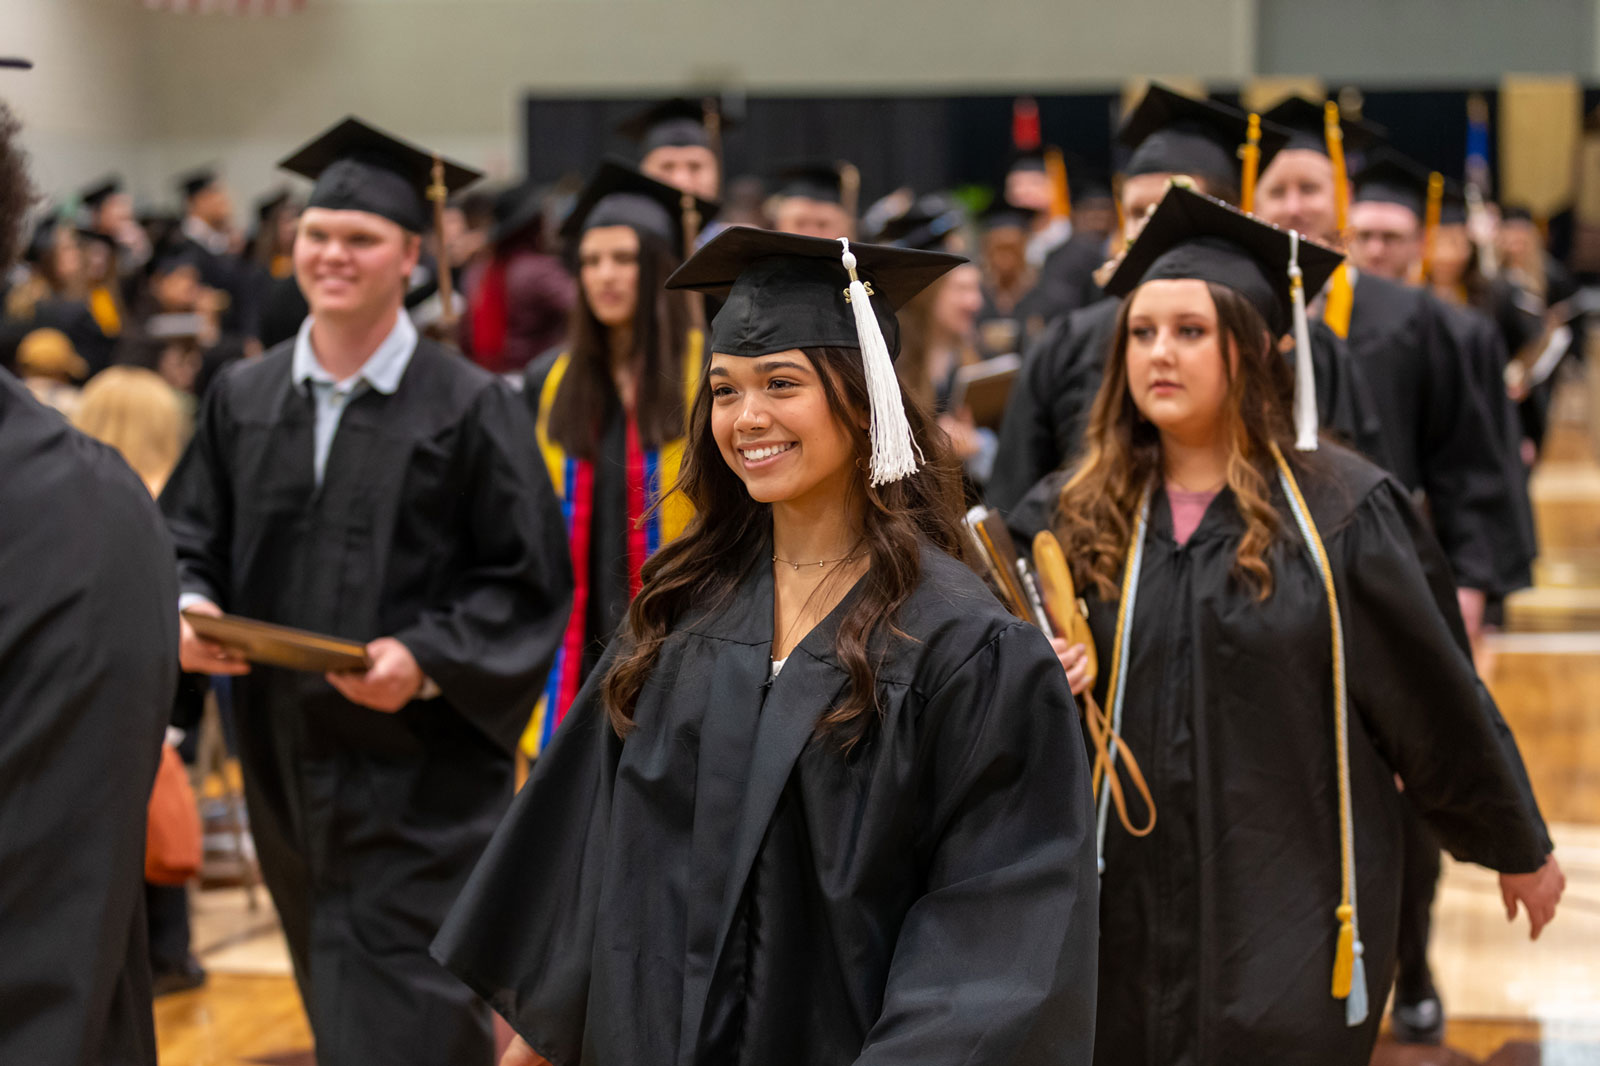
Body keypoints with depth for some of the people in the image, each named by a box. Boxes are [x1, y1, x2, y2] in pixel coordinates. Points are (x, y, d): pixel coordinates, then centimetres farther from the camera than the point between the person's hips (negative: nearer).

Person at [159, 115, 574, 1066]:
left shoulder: (470, 407, -7)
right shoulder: (244, 399, 7)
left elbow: (530, 584, -7)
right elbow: (190, 535, 13)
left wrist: (427, 658, -21)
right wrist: (194, 608, -9)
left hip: (422, 775, -5)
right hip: (287, 760, 5)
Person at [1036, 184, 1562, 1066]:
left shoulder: (1338, 510, -5)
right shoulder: (1083, 518, 4)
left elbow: (1435, 693, 1)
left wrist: (1517, 847, 10)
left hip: (1294, 917, -3)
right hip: (1131, 917, 3)